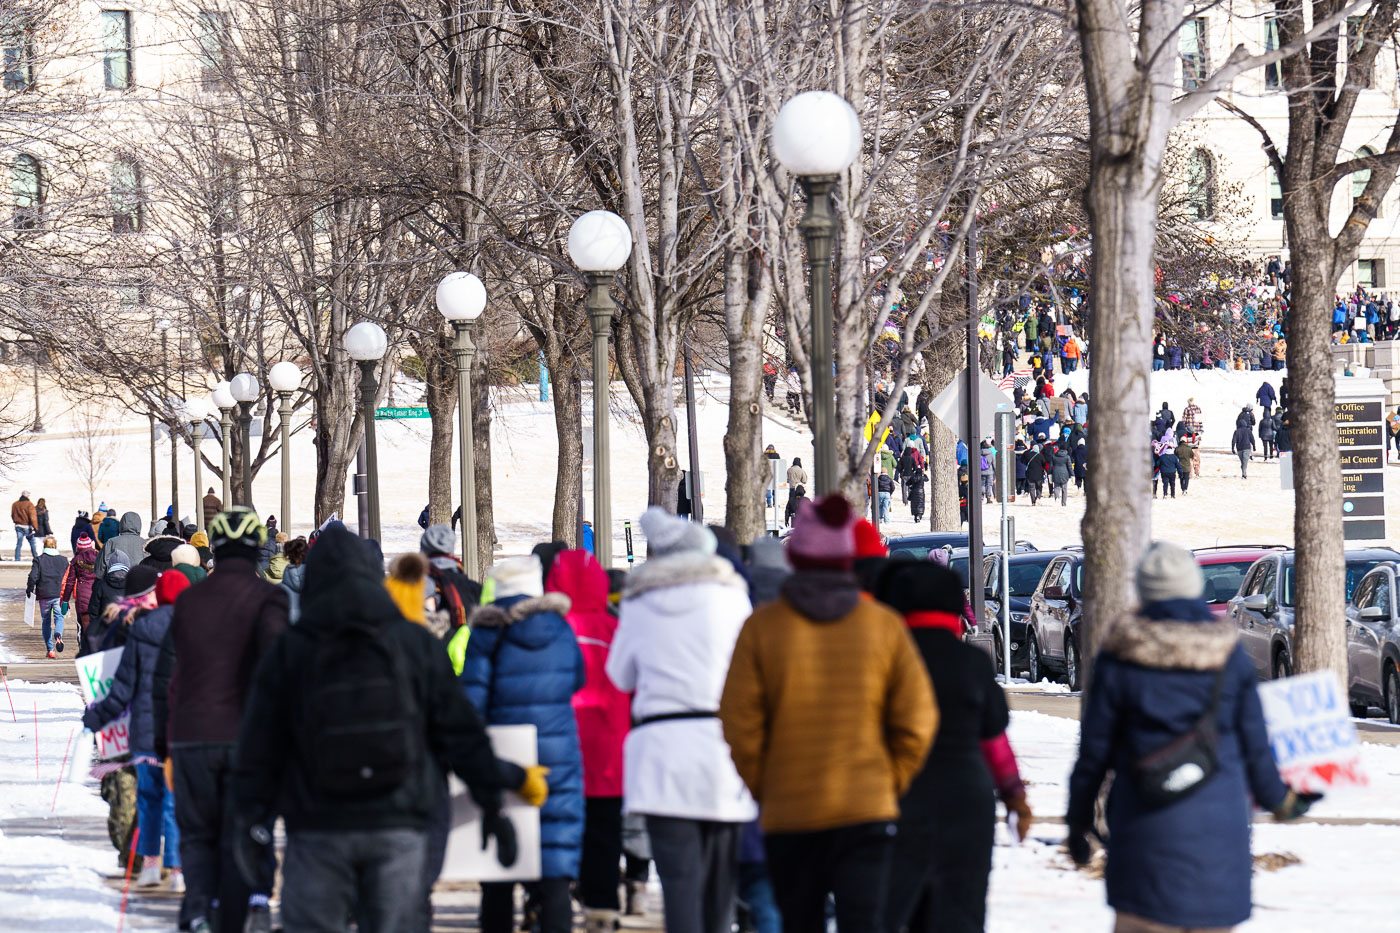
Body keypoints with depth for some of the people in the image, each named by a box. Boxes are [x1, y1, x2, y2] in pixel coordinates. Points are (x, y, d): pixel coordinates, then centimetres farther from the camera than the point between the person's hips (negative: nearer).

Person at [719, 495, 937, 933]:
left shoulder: (762, 627, -5)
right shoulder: (884, 625, -1)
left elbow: (740, 727, -5)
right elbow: (916, 720, -2)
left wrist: (763, 791, 8)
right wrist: (891, 782, 11)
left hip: (788, 814, 0)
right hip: (868, 812, 0)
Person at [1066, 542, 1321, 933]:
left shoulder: (1118, 659, -2)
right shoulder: (1230, 655, 3)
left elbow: (1094, 749, 2)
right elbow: (1254, 743, 7)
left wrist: (1078, 820, 12)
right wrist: (1280, 799, 23)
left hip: (1147, 823, -1)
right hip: (1219, 821, 2)